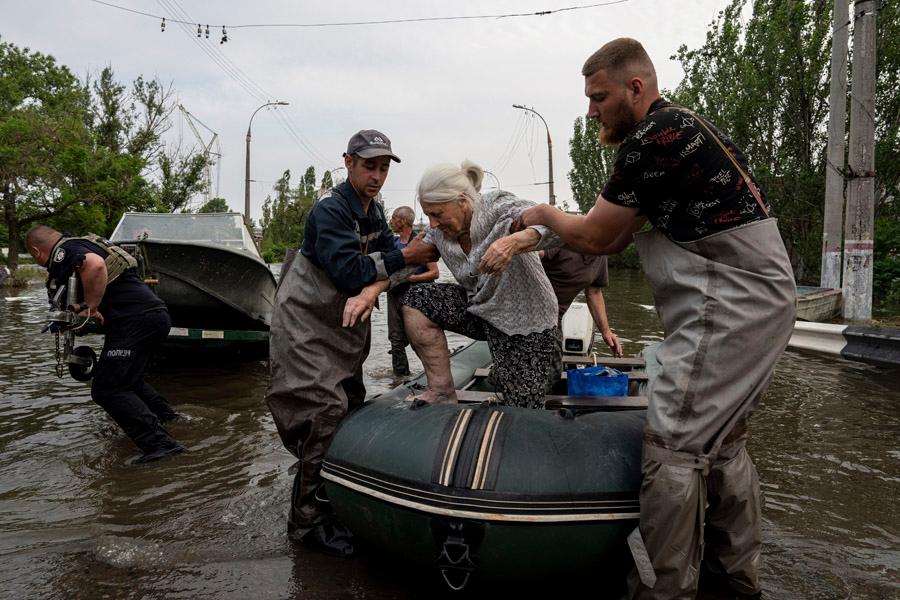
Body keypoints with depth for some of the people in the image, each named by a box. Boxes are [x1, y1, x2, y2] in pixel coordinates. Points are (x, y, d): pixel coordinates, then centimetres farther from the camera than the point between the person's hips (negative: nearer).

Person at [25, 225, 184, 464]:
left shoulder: (62, 252, -4)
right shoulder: (84, 244, 26)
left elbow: (94, 265, -26)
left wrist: (89, 307, -16)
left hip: (137, 320, -10)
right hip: (157, 313, 10)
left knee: (107, 390, -8)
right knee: (125, 378, 27)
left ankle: (159, 443, -14)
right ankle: (164, 415, 36)